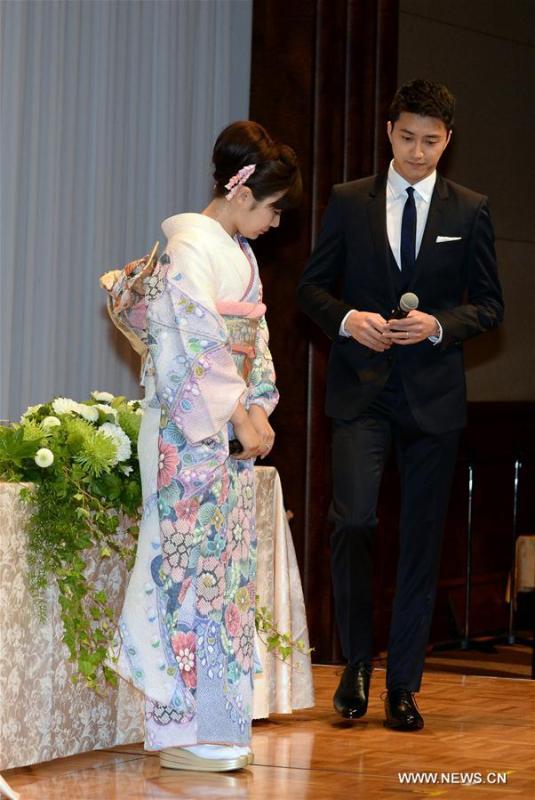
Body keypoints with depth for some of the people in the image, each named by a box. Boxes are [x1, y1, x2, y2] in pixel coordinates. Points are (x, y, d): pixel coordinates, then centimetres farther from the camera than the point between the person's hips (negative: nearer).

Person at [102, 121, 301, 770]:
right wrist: (239, 416, -16)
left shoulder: (238, 251, 18)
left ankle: (215, 725, 14)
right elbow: (196, 346, -19)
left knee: (227, 566, 9)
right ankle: (185, 731, -2)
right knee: (193, 564, -7)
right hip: (189, 431, -9)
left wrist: (258, 407, 6)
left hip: (230, 427, 9)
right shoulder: (192, 246, -12)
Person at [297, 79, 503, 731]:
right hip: (360, 389, -1)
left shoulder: (469, 211, 6)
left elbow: (489, 305, 7)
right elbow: (312, 287, 8)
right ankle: (355, 660, 5)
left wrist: (439, 326, -12)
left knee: (422, 539, 4)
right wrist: (348, 319, -12)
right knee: (353, 519, -16)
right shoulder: (348, 202, 6)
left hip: (432, 393, 1)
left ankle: (402, 687, 13)